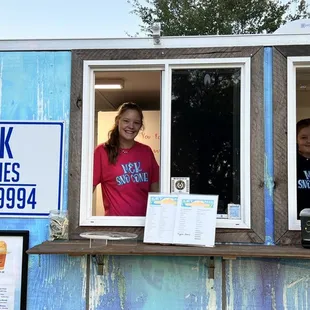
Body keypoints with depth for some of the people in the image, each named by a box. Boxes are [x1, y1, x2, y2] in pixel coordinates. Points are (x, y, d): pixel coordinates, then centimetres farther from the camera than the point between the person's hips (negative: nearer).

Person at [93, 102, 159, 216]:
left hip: (145, 218, 3)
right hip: (116, 219, -2)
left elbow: (155, 187, 10)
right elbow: (89, 187, -6)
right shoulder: (102, 151, -5)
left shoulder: (146, 151, 4)